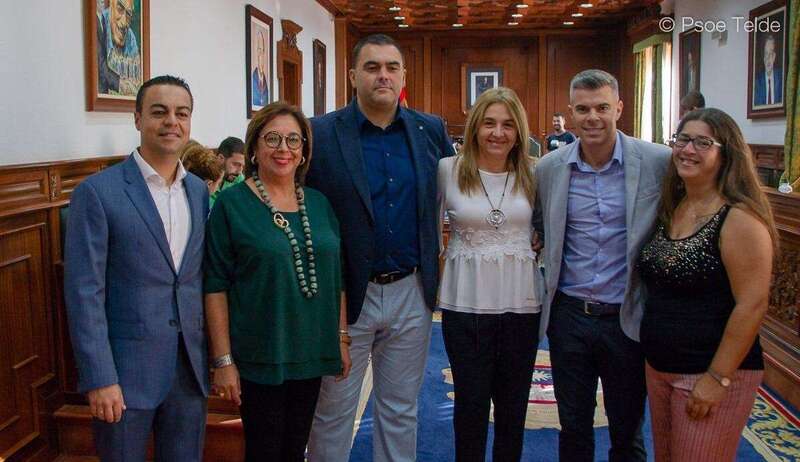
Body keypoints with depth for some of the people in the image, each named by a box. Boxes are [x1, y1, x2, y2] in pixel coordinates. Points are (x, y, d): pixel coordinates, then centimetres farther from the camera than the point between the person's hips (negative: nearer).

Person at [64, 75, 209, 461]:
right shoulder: (97, 192, -10)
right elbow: (84, 292, -12)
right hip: (126, 370, -5)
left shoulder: (199, 190, 7)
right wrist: (99, 379, -15)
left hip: (191, 367, 5)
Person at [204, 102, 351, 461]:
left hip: (311, 354, 5)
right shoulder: (231, 204, -8)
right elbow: (215, 286, -9)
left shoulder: (318, 203, 6)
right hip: (259, 357, -4)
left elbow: (335, 276, 12)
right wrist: (223, 360, -12)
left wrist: (342, 338, 9)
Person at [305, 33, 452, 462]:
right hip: (345, 294, -3)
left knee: (401, 411, 17)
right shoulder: (321, 134, -8)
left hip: (412, 293, 3)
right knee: (332, 413, 11)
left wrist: (440, 257, 8)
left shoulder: (432, 131, 3)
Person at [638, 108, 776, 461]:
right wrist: (653, 360, 11)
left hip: (712, 373, -7)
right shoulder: (670, 209, 7)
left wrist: (718, 378, -19)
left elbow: (752, 305, -19)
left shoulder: (739, 218, -16)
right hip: (658, 367, 7)